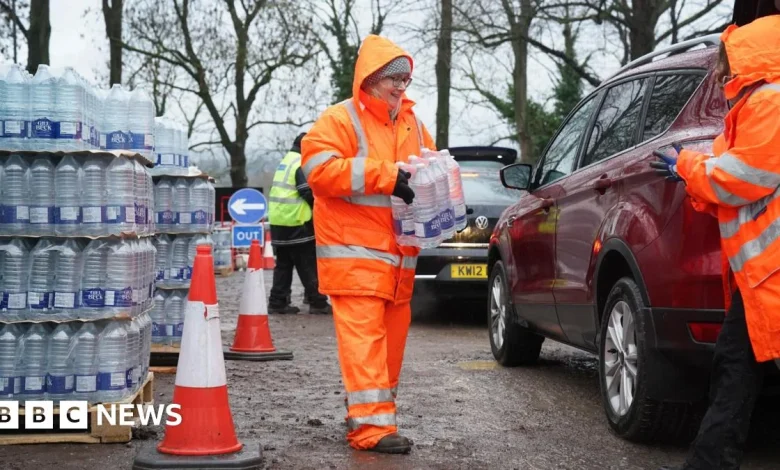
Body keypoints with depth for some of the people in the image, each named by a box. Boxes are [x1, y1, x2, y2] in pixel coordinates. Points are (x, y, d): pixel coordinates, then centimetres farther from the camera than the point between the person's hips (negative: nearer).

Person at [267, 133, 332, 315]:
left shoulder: (285, 161, 18)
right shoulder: (302, 164, -12)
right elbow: (309, 193, -17)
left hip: (278, 221, 9)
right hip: (296, 223, -9)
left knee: (283, 265, 12)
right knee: (309, 266, -3)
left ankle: (277, 302, 10)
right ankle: (318, 302, -1)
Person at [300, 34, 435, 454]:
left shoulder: (413, 125, 18)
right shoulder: (340, 120, -4)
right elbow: (320, 168, -17)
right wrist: (385, 176, -21)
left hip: (398, 255, 7)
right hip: (355, 252, -7)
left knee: (391, 335, 9)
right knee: (363, 337, -12)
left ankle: (368, 410, 20)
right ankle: (371, 424, -15)